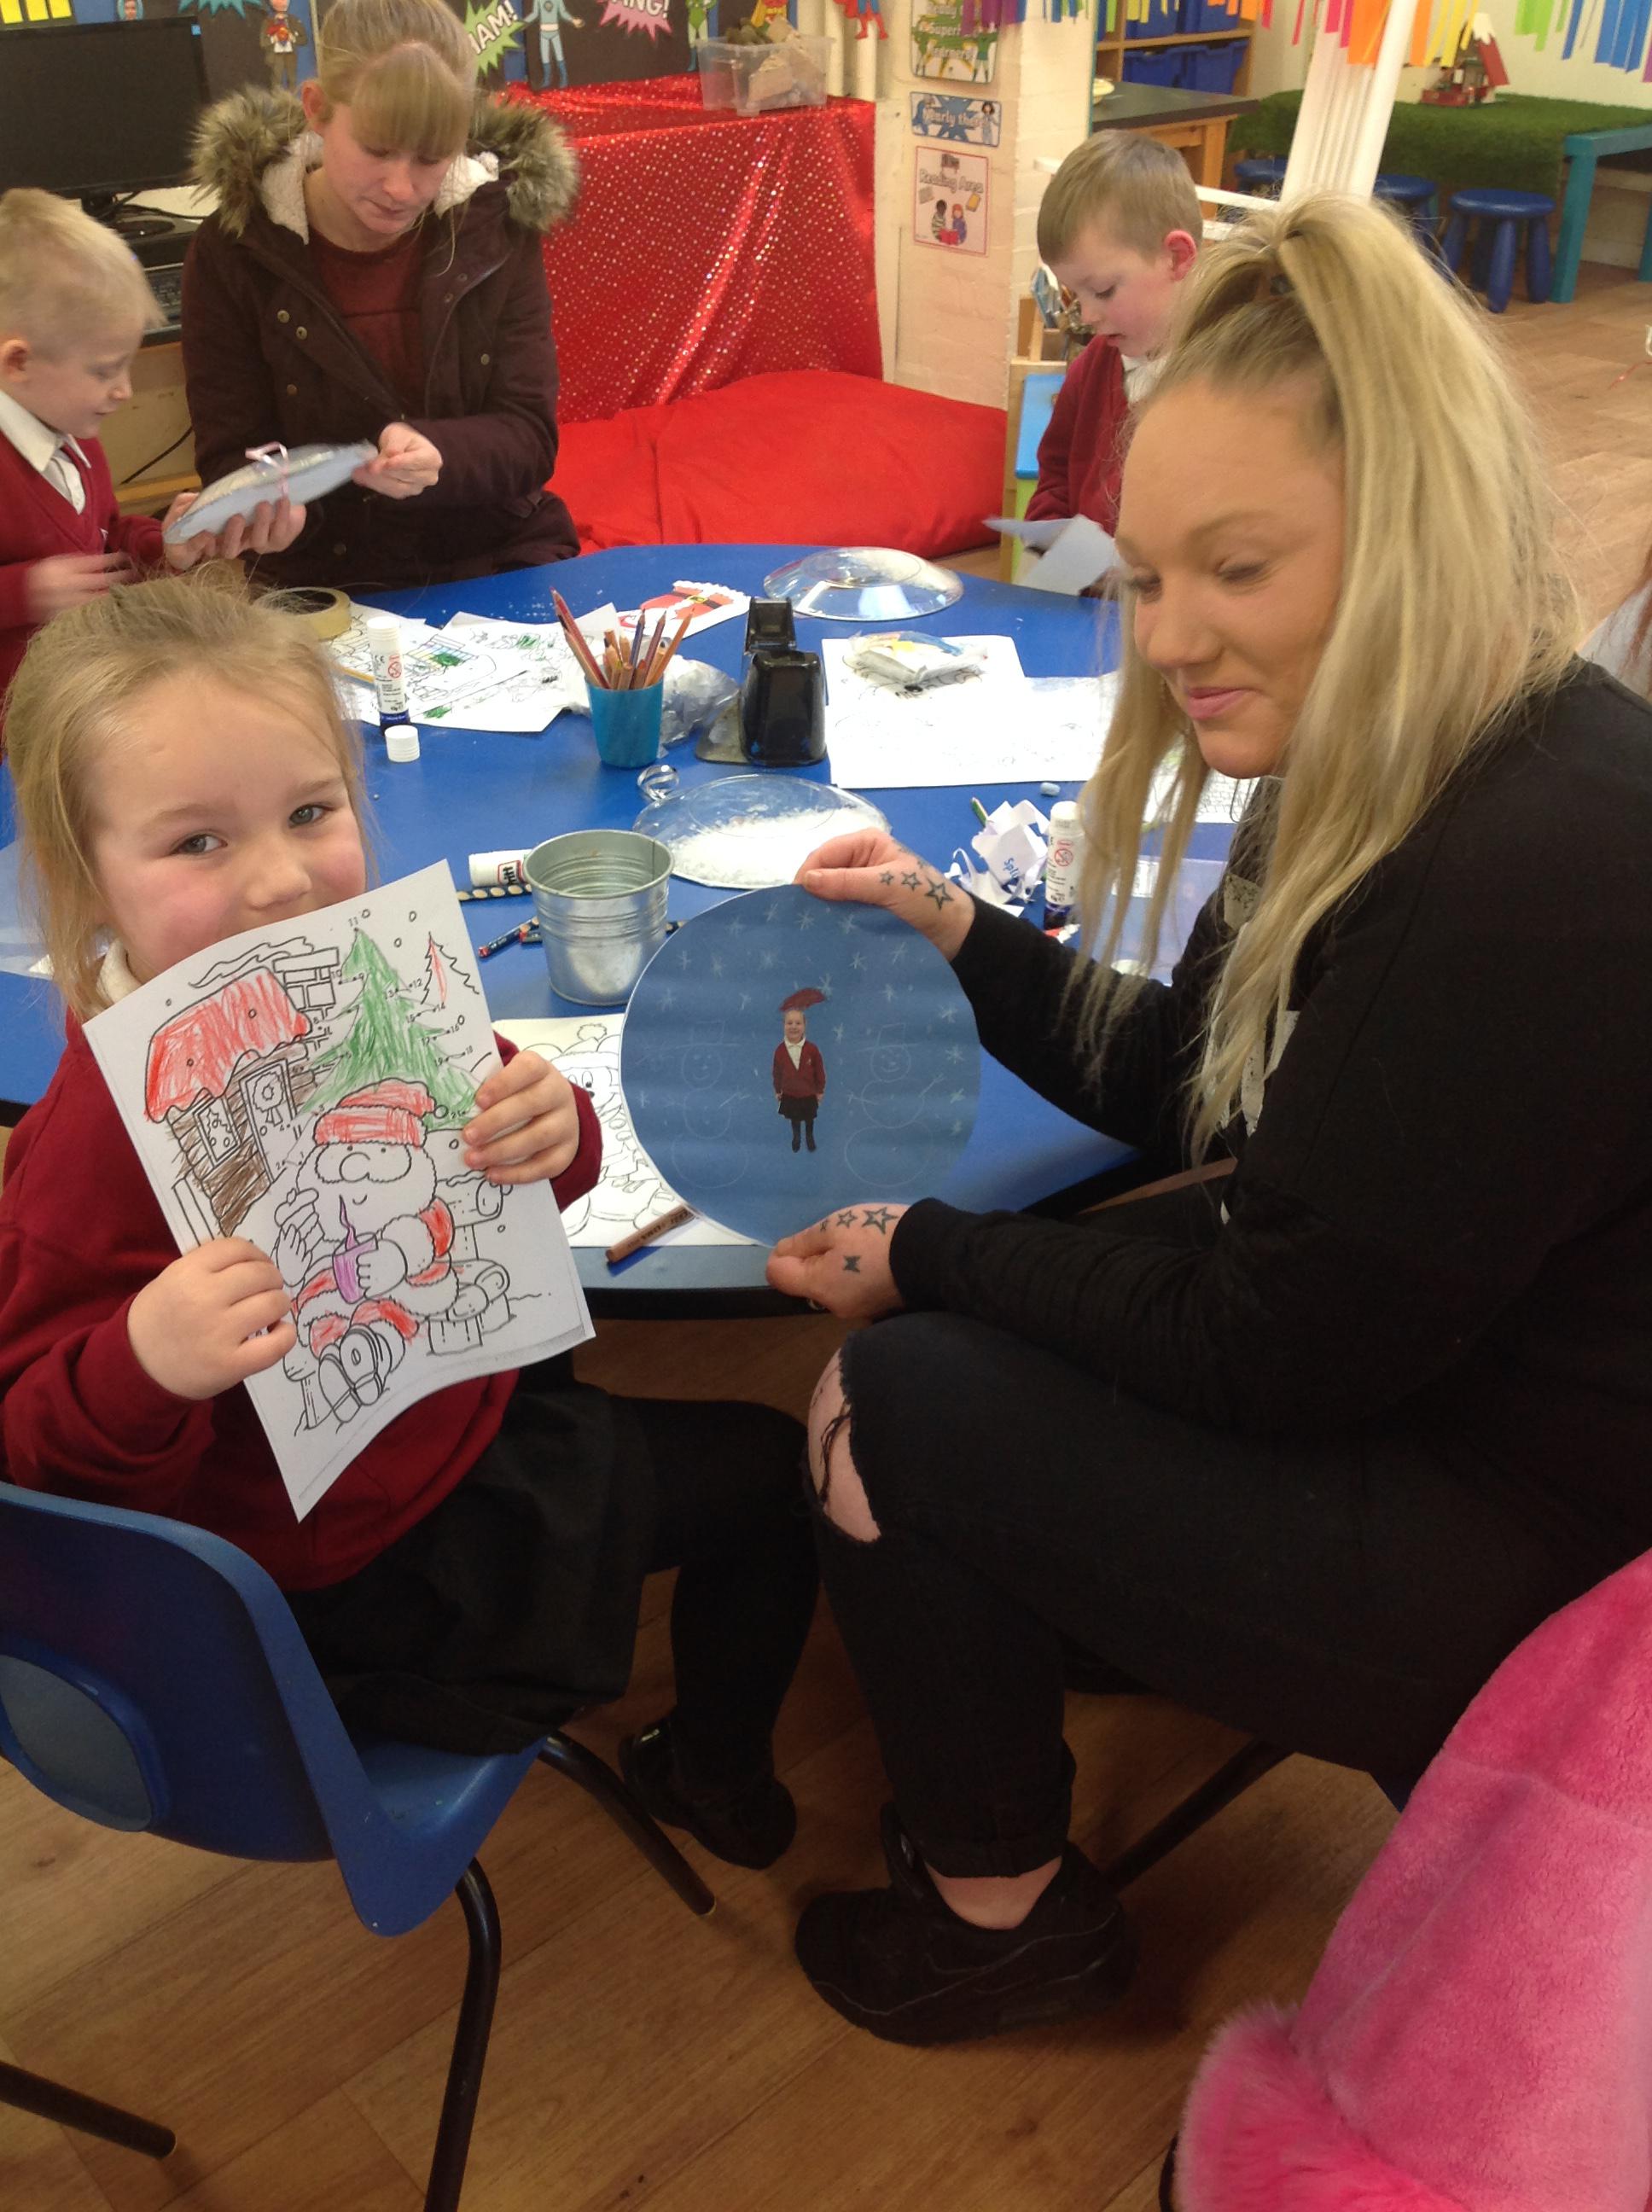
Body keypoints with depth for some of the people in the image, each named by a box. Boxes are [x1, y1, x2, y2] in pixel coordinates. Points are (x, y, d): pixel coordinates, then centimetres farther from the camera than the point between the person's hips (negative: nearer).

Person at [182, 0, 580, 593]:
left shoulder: (497, 229, -2)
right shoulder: (233, 253, -6)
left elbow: (528, 442, -6)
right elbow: (230, 466, -4)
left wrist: (435, 456, -28)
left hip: (503, 567, 0)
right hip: (328, 586, 0)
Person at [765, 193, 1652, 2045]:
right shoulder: (1394, 779, -1)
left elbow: (1265, 1350, -23)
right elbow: (1188, 1086, 10)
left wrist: (933, 1258, -10)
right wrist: (951, 929, 1)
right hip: (1415, 1372, 9)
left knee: (898, 1397, -7)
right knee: (968, 1326, 11)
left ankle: (1004, 1912, 19)